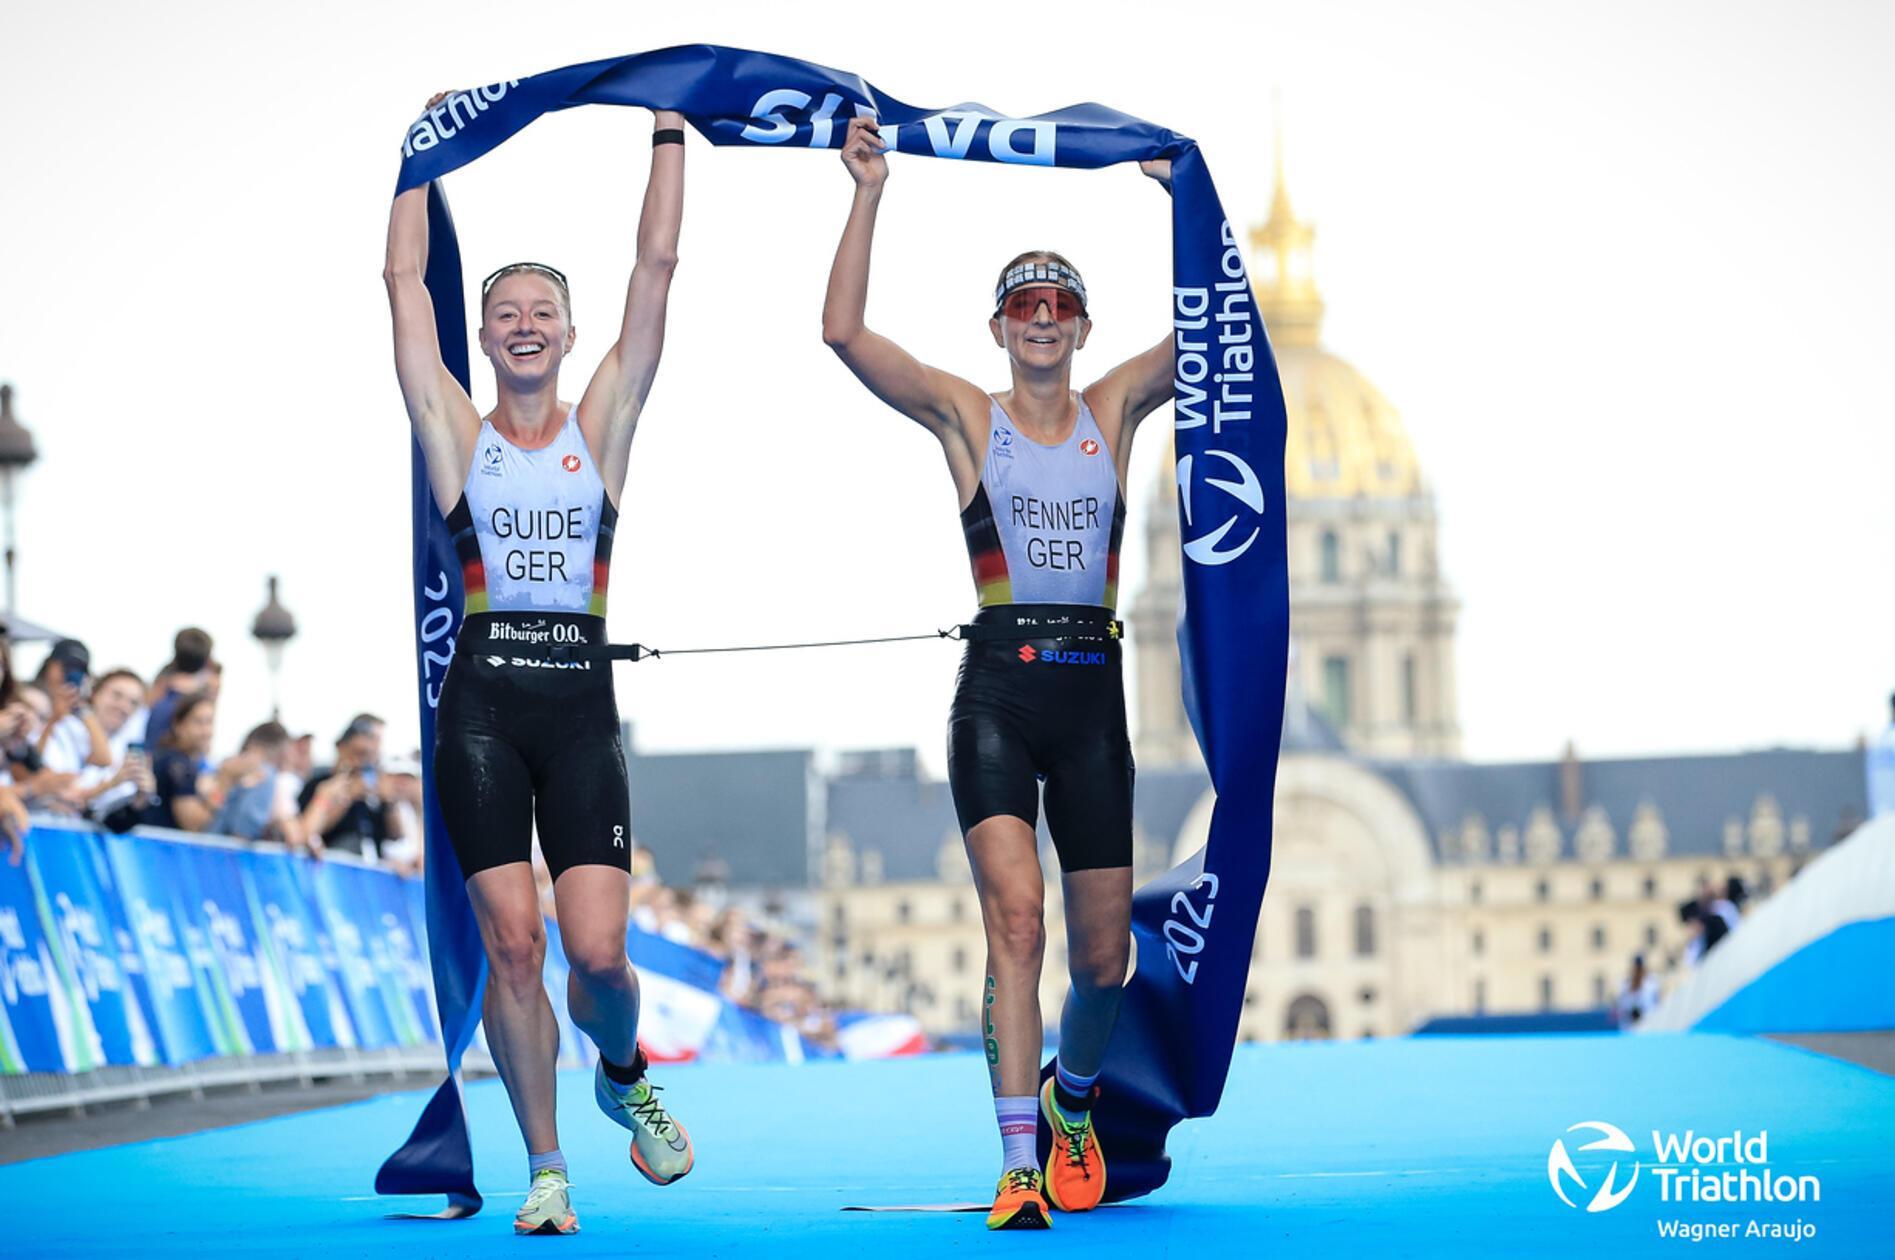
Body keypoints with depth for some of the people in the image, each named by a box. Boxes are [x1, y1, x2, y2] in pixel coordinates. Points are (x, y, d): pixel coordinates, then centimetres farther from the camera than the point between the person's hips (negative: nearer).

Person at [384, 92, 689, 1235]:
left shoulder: (601, 427, 10)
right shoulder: (459, 434, 9)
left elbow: (658, 266, 8)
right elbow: (405, 281, 9)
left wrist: (669, 133, 9)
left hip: (581, 705, 0)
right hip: (483, 703, 0)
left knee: (598, 953, -9)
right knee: (512, 946, -5)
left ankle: (624, 1076, 25)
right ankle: (547, 1170, 7)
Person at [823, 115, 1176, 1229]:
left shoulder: (1114, 410, 10)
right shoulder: (966, 415, 4)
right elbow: (843, 333, -8)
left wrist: (1182, 193, -4)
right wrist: (869, 194, -12)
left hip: (1094, 694, 3)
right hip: (999, 688, -3)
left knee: (1104, 957, 6)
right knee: (1015, 916, -20)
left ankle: (1072, 1098, 37)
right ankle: (1019, 1168, -22)